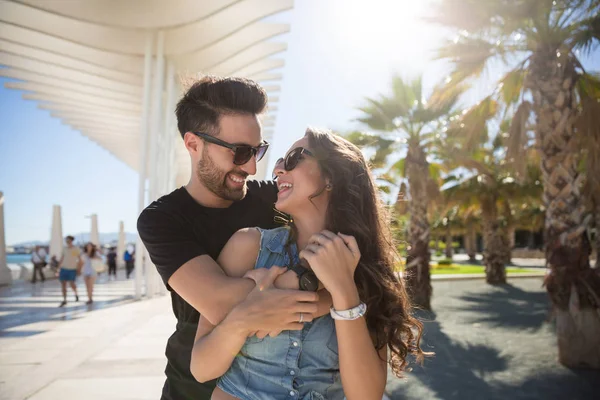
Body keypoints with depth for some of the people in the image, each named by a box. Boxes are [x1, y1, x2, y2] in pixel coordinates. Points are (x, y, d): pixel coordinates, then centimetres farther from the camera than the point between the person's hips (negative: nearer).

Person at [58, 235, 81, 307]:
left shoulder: (76, 249, -4)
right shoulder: (64, 248, 5)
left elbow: (80, 260, -1)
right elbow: (62, 259, 11)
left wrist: (79, 269, -6)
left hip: (72, 269, -3)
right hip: (64, 268, 3)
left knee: (71, 284, -11)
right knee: (63, 284, 0)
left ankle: (76, 294, 19)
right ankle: (64, 301, 10)